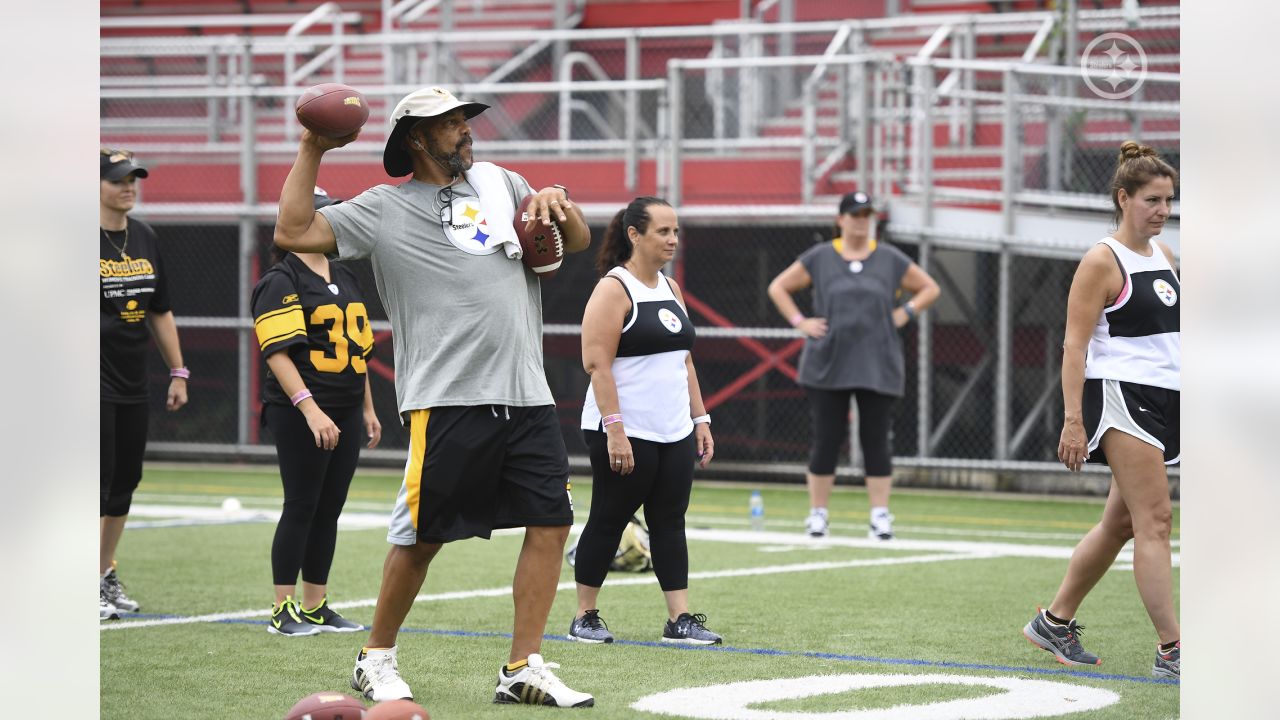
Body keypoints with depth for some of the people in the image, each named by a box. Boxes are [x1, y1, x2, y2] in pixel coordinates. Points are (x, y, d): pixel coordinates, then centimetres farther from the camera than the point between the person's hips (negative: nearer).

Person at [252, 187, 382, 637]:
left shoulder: (345, 280, 18)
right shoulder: (282, 281, -9)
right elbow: (278, 353, -17)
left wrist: (367, 409, 20)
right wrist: (311, 409, -25)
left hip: (344, 414, 8)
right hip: (301, 416, -8)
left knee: (329, 510, 9)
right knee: (302, 507, -5)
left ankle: (315, 607, 15)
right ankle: (283, 611, 1)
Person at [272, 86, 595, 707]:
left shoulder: (501, 184, 19)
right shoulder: (384, 209, 4)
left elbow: (577, 242, 23)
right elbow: (292, 234, -2)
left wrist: (558, 205, 2)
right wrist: (312, 151, -3)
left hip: (528, 398, 5)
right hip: (448, 400, -5)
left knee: (551, 523, -1)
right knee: (422, 535, -2)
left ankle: (524, 668, 6)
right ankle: (376, 658, 17)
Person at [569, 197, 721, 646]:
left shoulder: (669, 289, 14)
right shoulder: (613, 288, -10)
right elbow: (597, 363, -17)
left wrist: (700, 419, 14)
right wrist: (614, 429, -23)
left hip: (675, 434, 7)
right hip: (626, 435, -7)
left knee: (670, 522, 5)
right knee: (608, 522, 0)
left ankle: (680, 619, 5)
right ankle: (585, 618, 10)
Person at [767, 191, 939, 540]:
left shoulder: (891, 259, 6)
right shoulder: (819, 258, 4)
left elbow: (929, 288, 16)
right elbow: (778, 288, 12)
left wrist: (902, 315, 2)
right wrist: (800, 322, 1)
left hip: (877, 367, 0)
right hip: (828, 365, 0)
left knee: (876, 441, -1)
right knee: (826, 439, 1)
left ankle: (880, 515, 2)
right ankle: (818, 514, 10)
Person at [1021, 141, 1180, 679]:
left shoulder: (1164, 254, 15)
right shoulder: (1102, 261, -10)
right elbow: (1075, 344, -13)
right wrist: (1073, 420, -20)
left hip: (1163, 401, 8)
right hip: (1119, 395, -8)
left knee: (1120, 523, 12)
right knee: (1155, 519, -14)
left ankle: (1055, 622, 25)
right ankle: (1170, 650, -15)